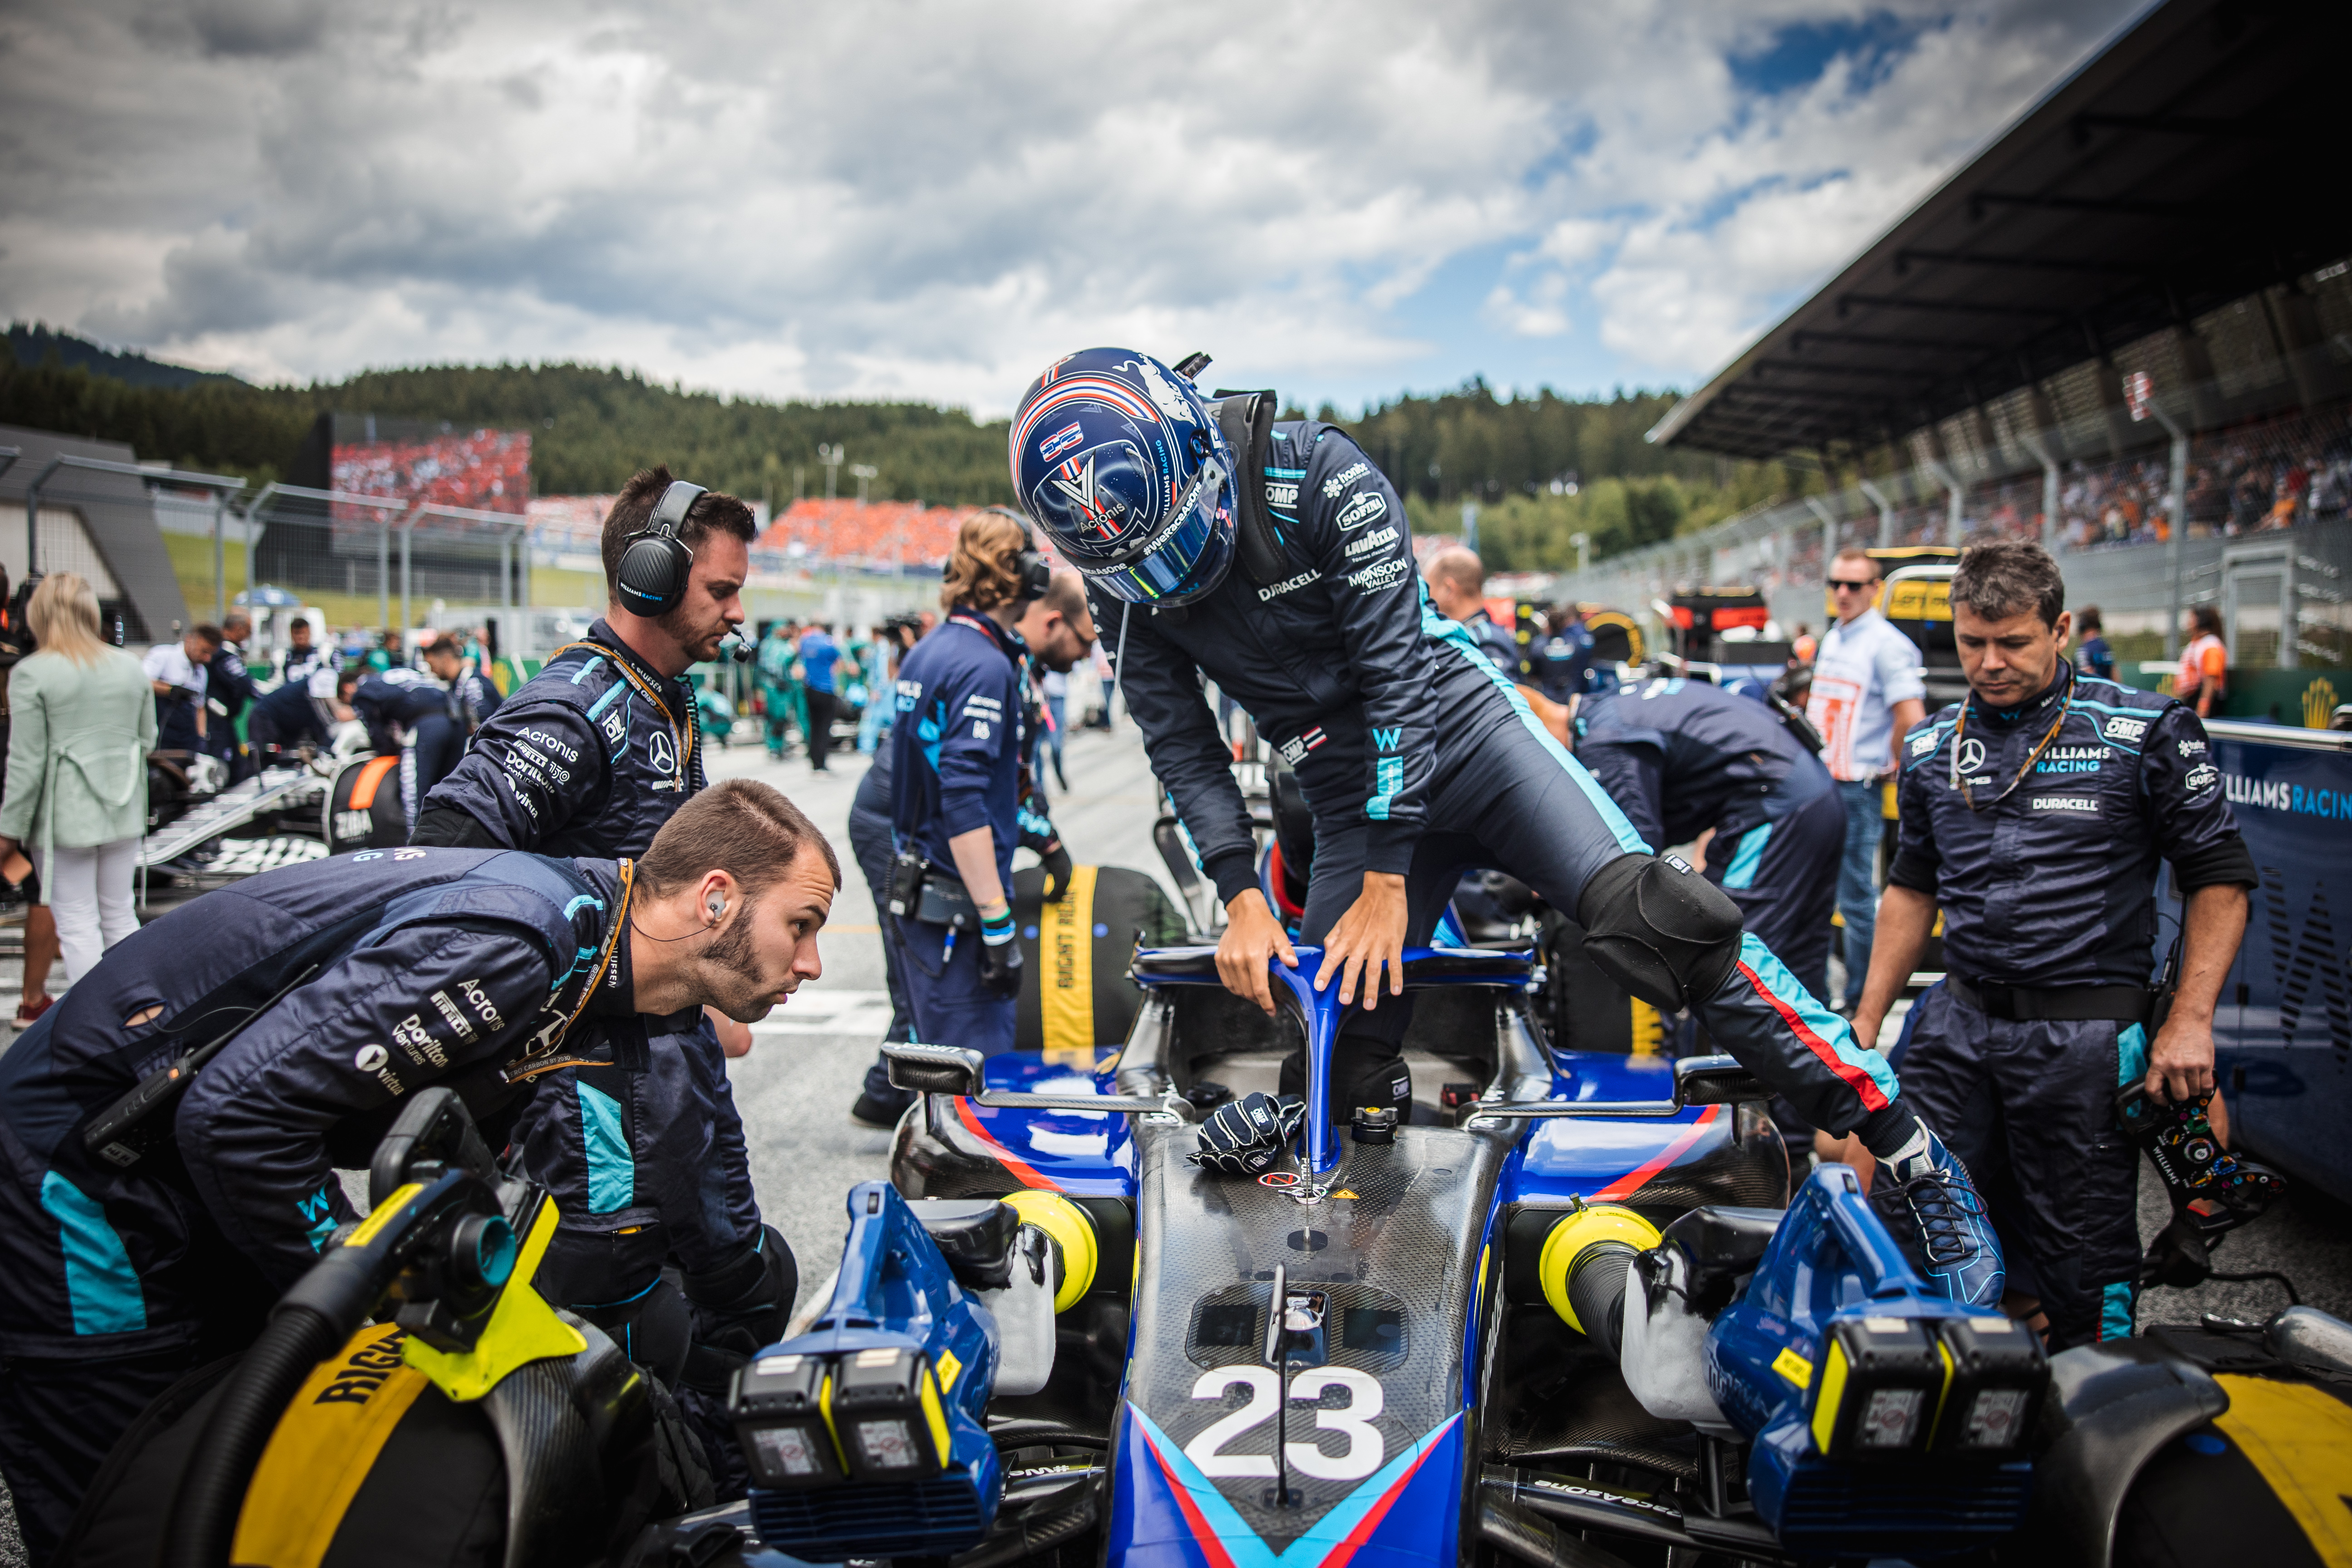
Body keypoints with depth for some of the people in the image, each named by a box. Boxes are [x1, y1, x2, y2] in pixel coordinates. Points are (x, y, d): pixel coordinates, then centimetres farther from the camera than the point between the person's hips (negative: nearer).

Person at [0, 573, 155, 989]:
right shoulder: (131, 667, 4)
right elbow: (147, 740, 10)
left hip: (65, 816, -5)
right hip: (124, 814, 5)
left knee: (76, 922, 4)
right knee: (120, 914, 16)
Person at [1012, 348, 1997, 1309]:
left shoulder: (1317, 475, -20)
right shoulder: (1120, 582, -6)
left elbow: (1398, 671, -20)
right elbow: (1178, 741, 0)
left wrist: (1386, 883, -21)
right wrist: (1241, 898, -13)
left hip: (1457, 722, -4)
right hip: (1347, 795, 5)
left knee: (1642, 912, -23)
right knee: (1335, 1073, -4)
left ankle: (1909, 1151, -15)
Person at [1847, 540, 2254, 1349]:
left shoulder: (2147, 730, -2)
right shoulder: (1932, 746, 11)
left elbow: (2220, 879, 1)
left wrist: (2190, 1022, -7)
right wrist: (1867, 1021, 17)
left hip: (2085, 1036, -4)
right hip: (1957, 1026, 4)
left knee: (2083, 1264, -1)